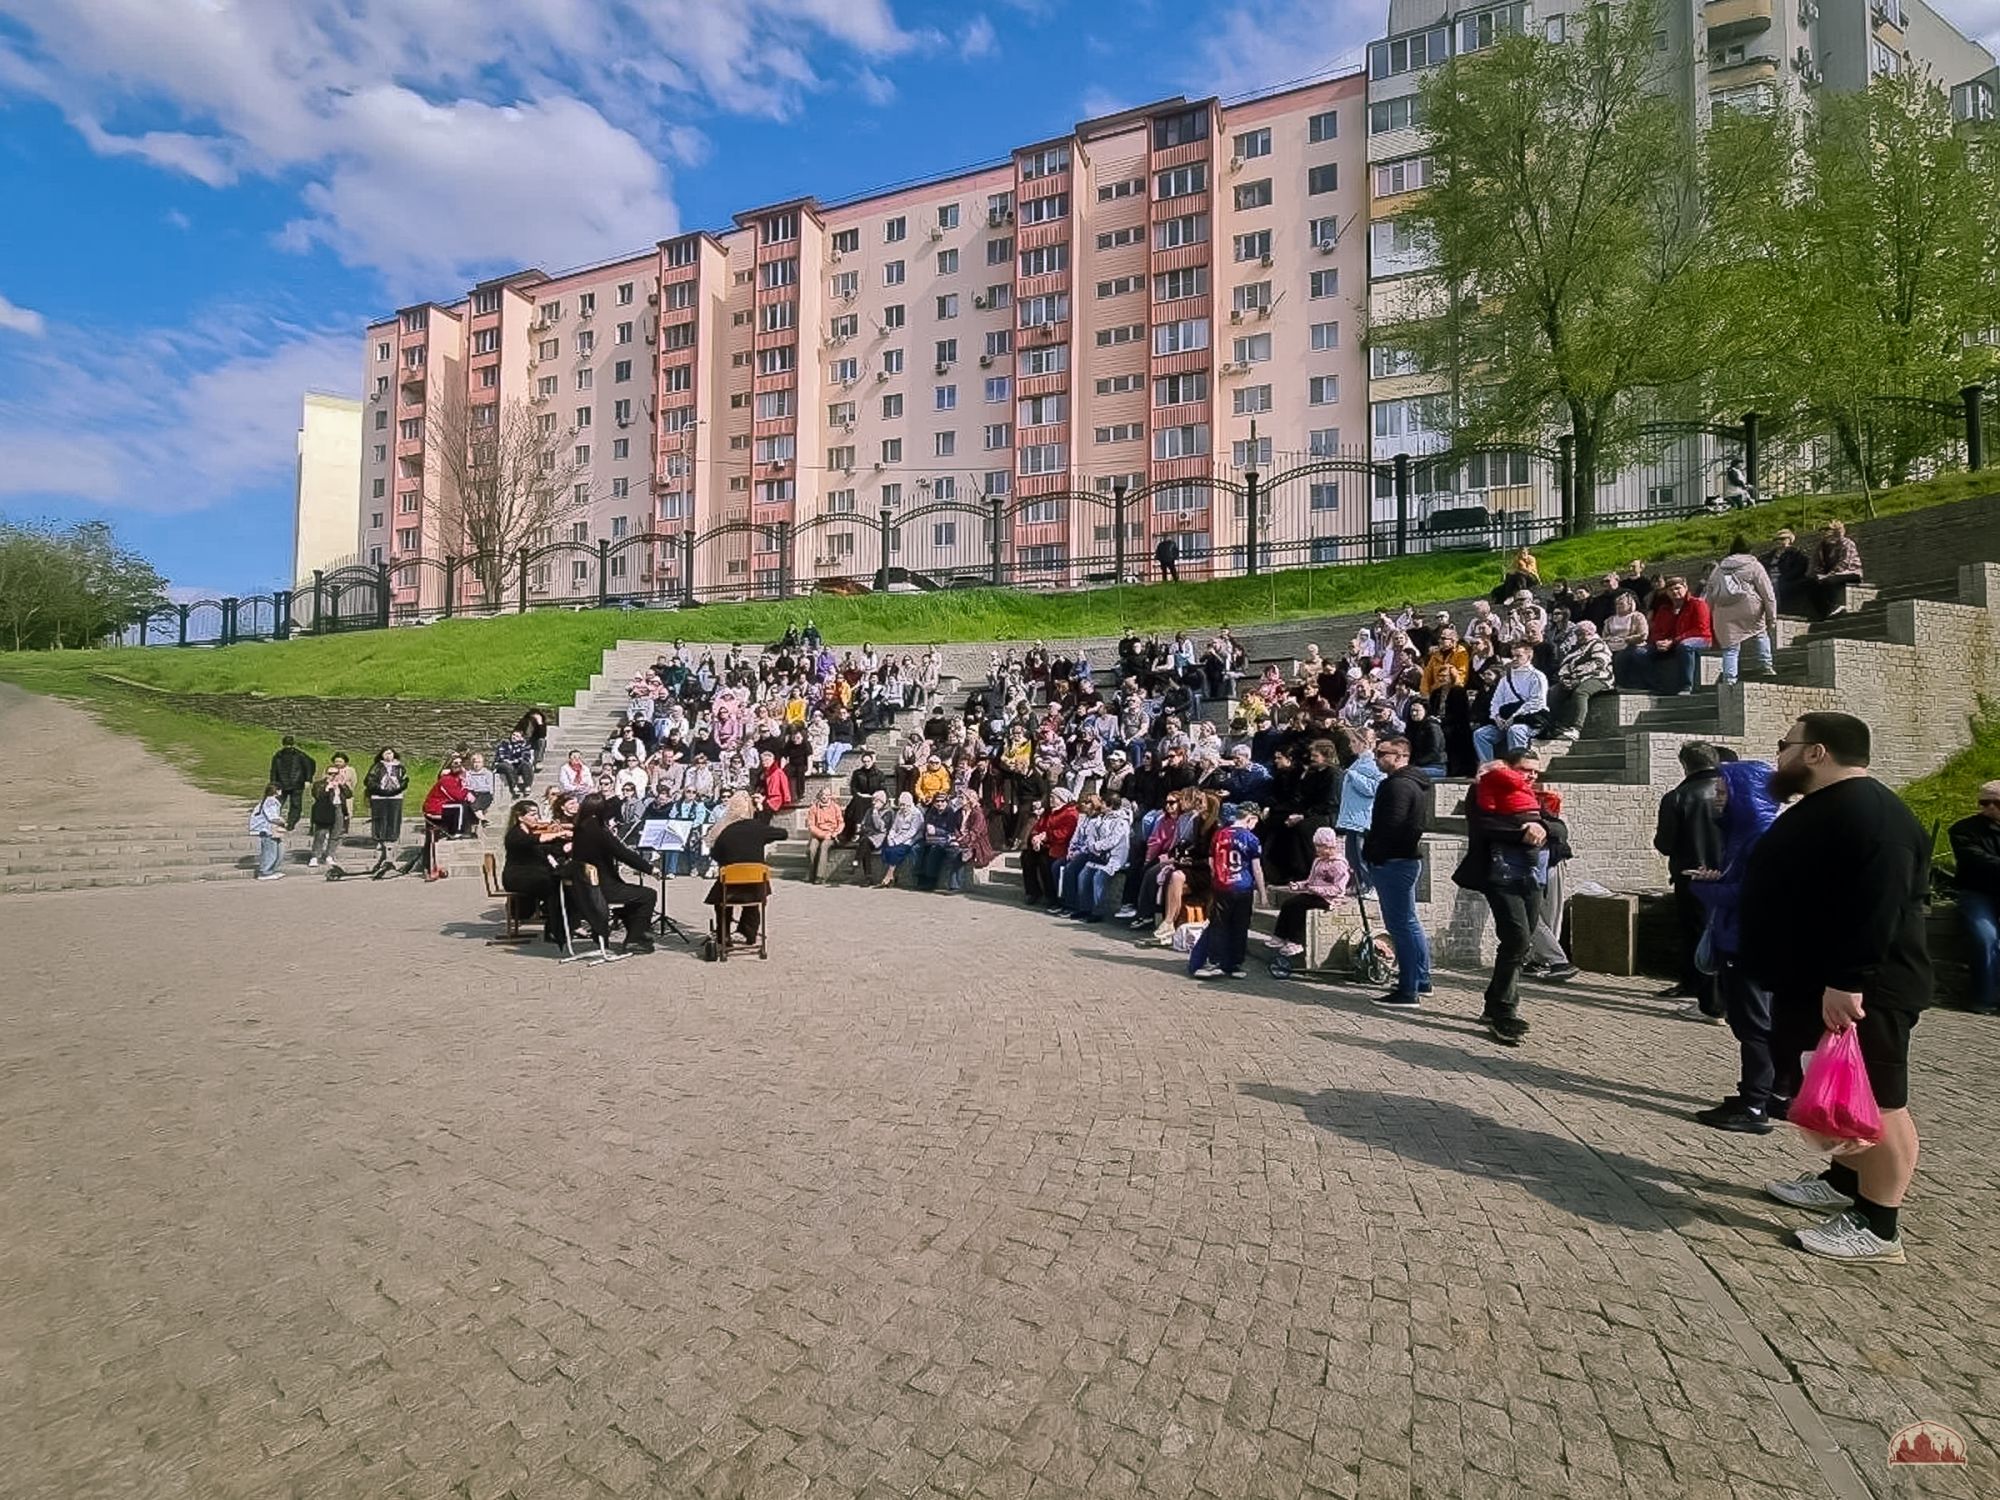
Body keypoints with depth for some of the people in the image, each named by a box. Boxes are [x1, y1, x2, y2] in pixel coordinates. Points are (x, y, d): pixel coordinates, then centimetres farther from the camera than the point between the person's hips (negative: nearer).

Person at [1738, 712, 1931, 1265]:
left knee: (1877, 1102, -1)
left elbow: (1879, 905, -28)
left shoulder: (1869, 814, -21)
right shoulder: (1823, 808, 13)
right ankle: (1845, 1181, 34)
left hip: (1862, 991, -11)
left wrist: (1847, 982, -30)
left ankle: (1877, 1228, 8)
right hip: (1822, 982, 11)